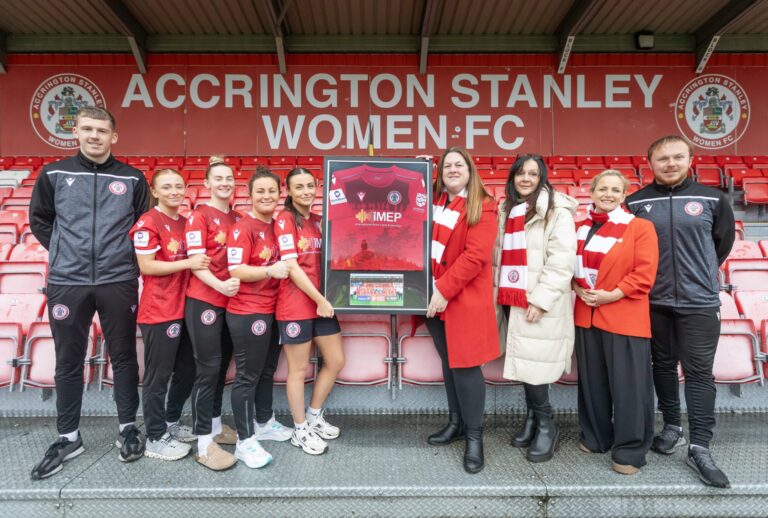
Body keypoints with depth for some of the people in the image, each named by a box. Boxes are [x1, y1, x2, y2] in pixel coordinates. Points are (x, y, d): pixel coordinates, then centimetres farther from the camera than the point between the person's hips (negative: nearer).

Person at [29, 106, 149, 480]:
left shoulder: (132, 179, 3)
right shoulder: (53, 174, 5)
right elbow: (39, 220, 14)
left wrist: (127, 254, 3)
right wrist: (63, 252, 6)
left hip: (119, 283, -1)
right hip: (67, 283, 1)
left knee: (123, 357, 8)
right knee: (68, 362, 10)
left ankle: (128, 428, 23)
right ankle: (68, 437, 24)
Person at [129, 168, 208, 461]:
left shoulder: (186, 222, 13)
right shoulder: (147, 223, -10)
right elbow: (146, 266, -17)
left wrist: (201, 262, 4)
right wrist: (188, 263, -21)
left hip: (183, 308, 8)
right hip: (159, 311, -8)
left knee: (187, 370, 16)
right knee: (158, 375, 2)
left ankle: (171, 423, 34)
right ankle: (156, 439, 15)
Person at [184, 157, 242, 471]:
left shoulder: (238, 218, 12)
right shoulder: (199, 216, -6)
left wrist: (239, 284, 3)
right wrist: (219, 285, -30)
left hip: (231, 302, 6)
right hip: (204, 302, -6)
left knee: (222, 366, 15)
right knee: (208, 368, -4)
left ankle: (216, 425, 30)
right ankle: (204, 443, 5)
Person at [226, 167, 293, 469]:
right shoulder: (243, 228, -12)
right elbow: (236, 271, -20)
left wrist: (287, 267, 9)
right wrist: (270, 270, -31)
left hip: (272, 310, 8)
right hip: (247, 313, -8)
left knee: (267, 370, 19)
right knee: (247, 375, -1)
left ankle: (264, 423, 36)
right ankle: (245, 441, 10)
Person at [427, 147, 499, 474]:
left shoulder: (483, 207, -7)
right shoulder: (432, 201, 12)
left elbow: (475, 255, -16)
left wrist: (444, 291, -19)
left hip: (465, 298, -5)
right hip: (435, 295, 6)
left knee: (465, 365, -2)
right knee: (448, 363, 14)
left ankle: (474, 437, 13)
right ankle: (456, 422, 30)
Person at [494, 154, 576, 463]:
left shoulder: (557, 211, -5)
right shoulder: (507, 210, 17)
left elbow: (562, 261, -14)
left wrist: (540, 299, -19)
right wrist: (498, 292, 13)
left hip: (540, 303, -6)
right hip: (512, 299, 6)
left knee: (531, 363, -6)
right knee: (520, 361, 10)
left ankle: (546, 425, 13)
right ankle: (533, 418, 27)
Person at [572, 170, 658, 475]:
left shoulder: (640, 228, -5)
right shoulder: (580, 228, 10)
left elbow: (644, 273, -11)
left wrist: (612, 295, -17)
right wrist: (578, 289, -4)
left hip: (625, 319, -5)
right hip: (586, 315, 5)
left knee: (627, 385, 1)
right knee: (591, 381, 14)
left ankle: (630, 450, 15)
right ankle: (595, 437, 31)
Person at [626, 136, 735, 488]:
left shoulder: (712, 199, 0)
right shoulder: (635, 203, -1)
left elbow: (724, 241, 12)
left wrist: (701, 274, 12)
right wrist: (651, 278, 5)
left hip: (700, 303, -1)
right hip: (654, 302, 1)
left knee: (699, 372, 1)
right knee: (663, 365, 12)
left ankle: (700, 448, 8)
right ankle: (672, 427, 29)